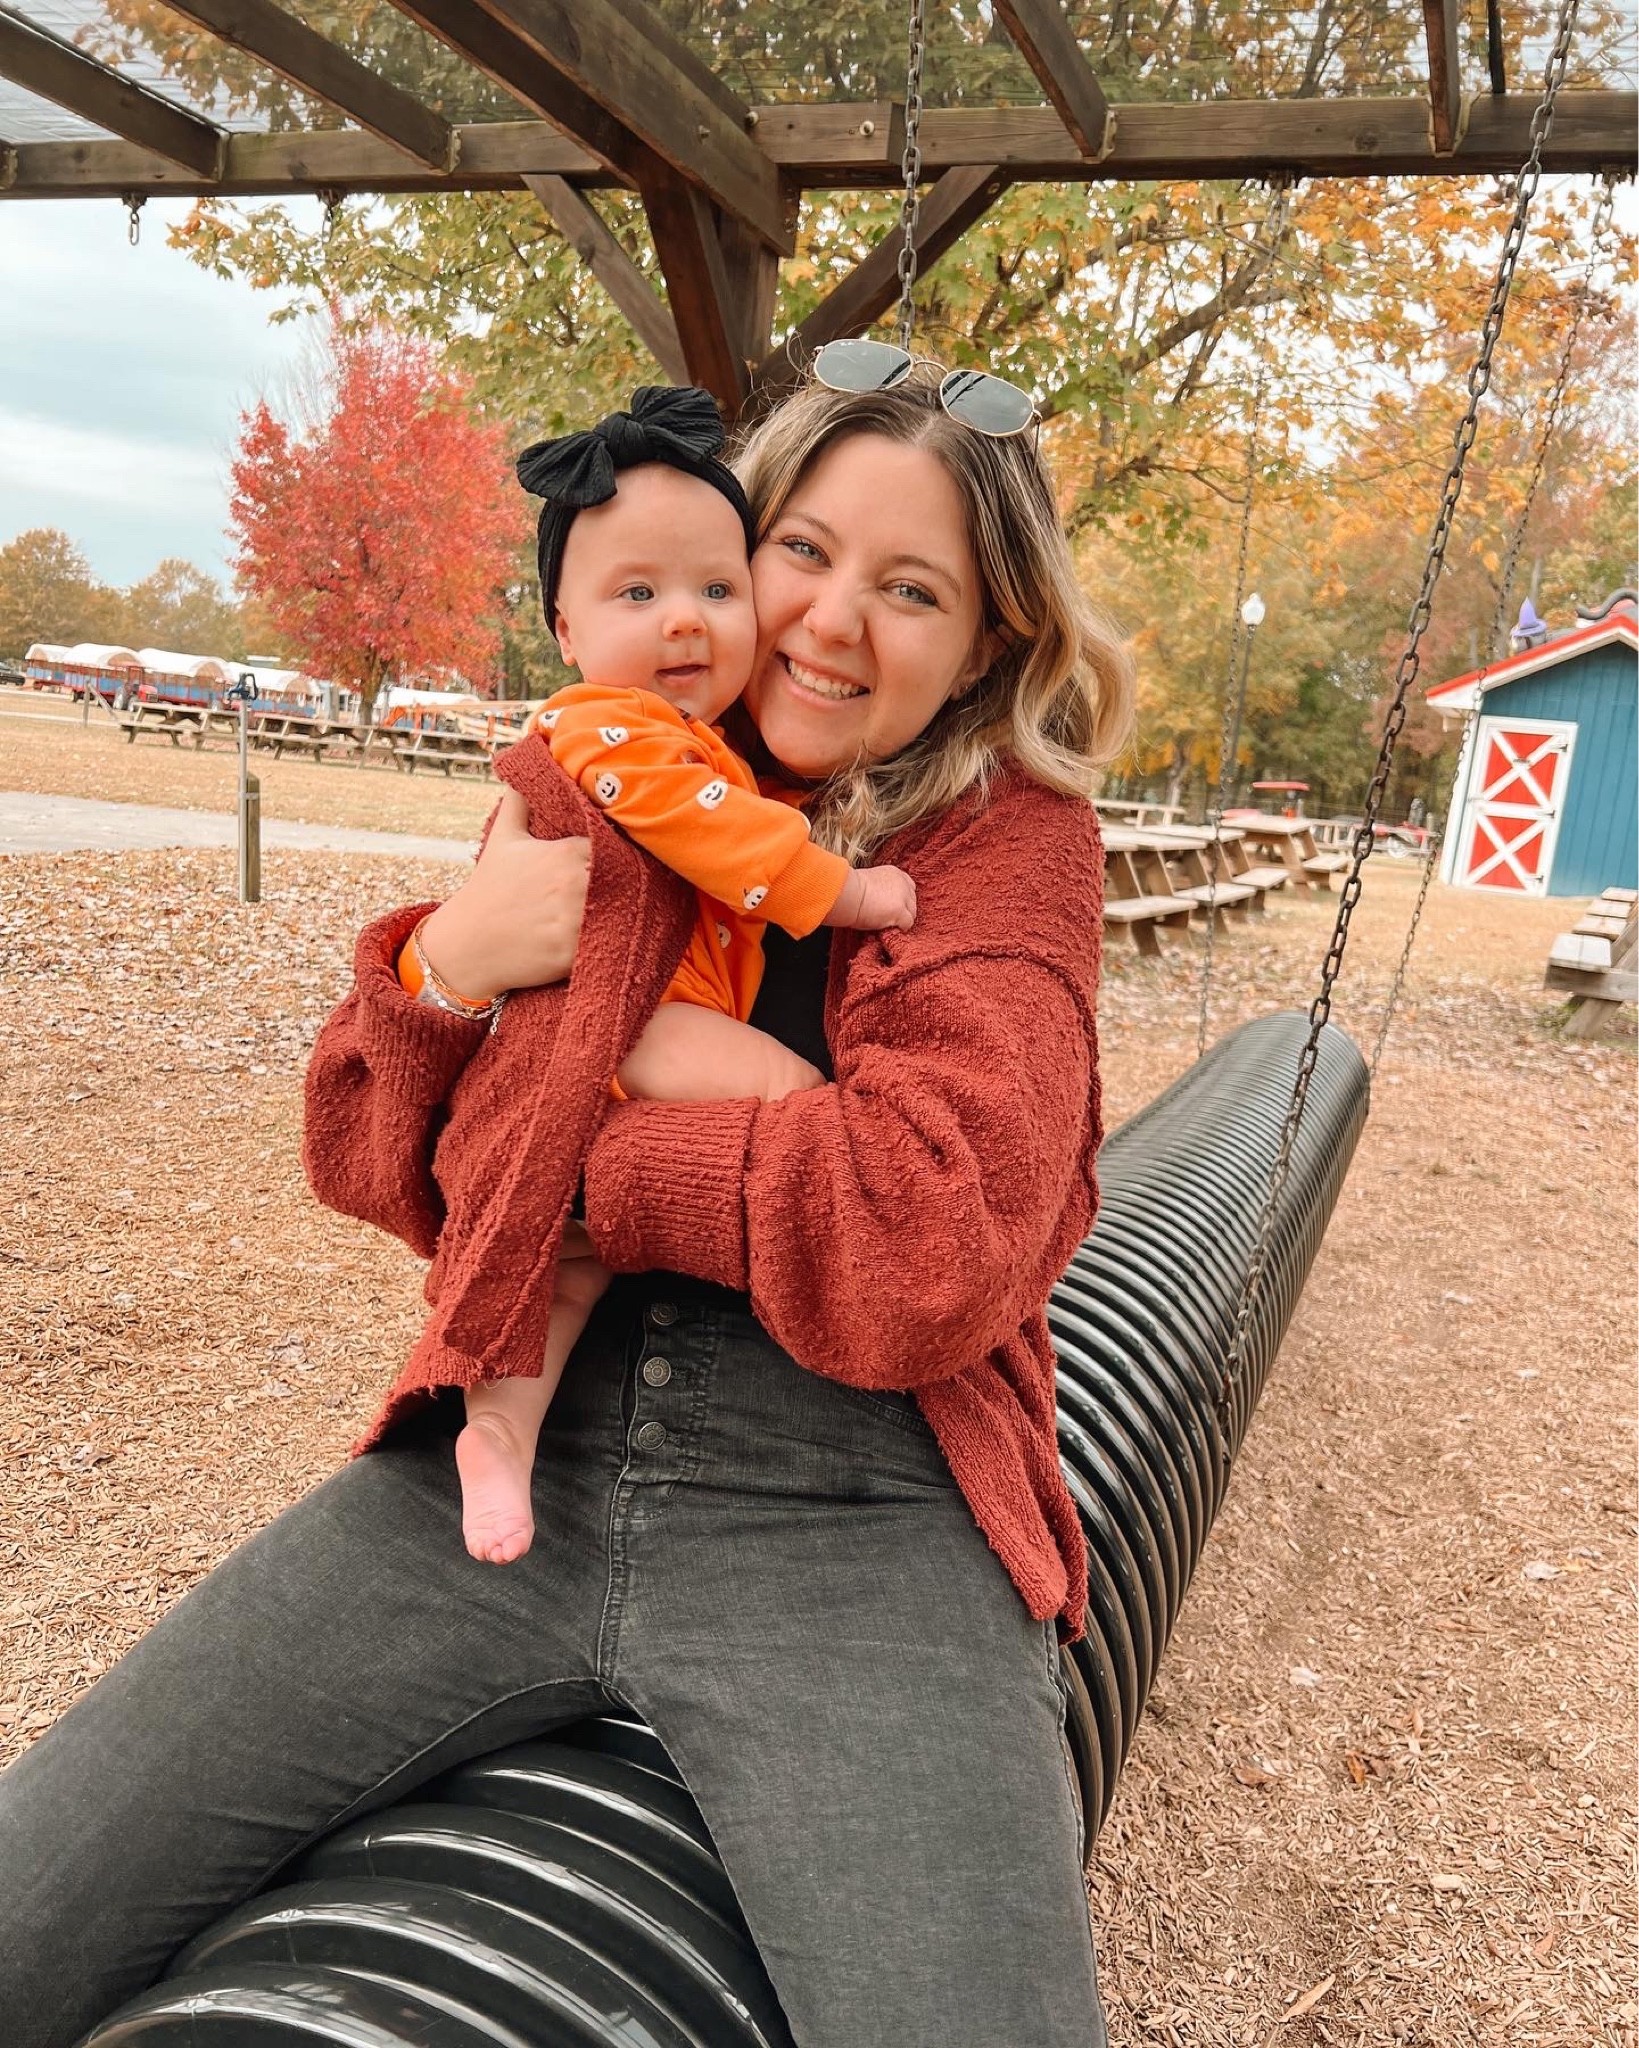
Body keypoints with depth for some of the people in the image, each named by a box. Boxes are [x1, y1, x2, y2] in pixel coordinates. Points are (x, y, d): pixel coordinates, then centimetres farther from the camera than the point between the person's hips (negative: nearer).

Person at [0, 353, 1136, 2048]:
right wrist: (438, 966, -13)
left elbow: (930, 1243, -17)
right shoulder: (609, 805, 8)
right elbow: (390, 1180, 7)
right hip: (515, 1460, 3)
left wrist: (569, 1159, -9)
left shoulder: (1014, 843, -2)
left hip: (850, 1513, -2)